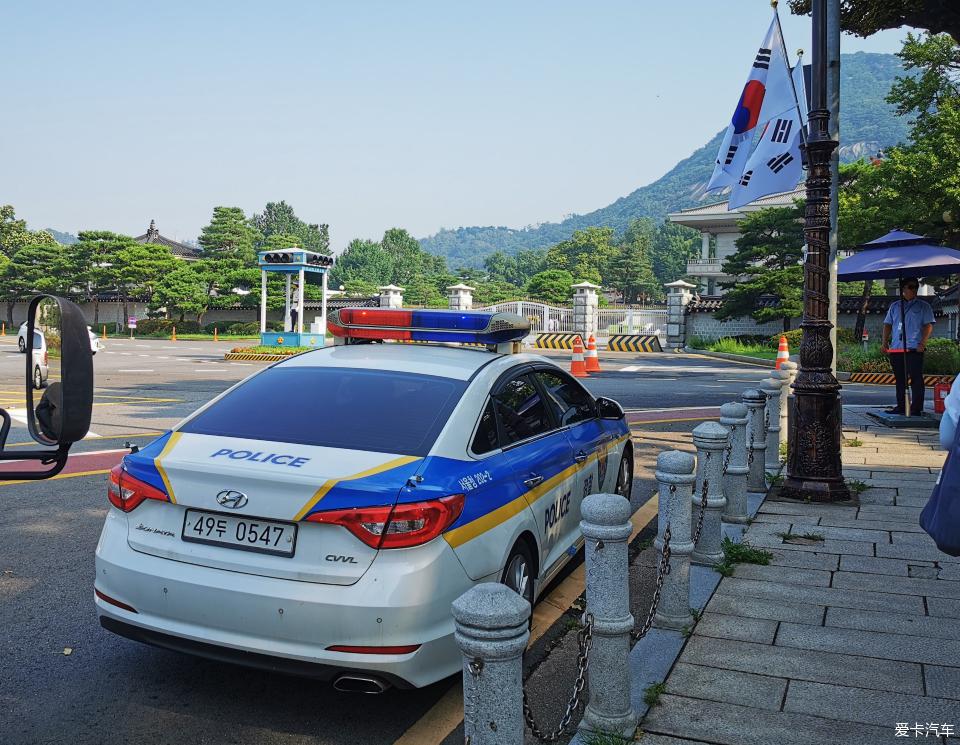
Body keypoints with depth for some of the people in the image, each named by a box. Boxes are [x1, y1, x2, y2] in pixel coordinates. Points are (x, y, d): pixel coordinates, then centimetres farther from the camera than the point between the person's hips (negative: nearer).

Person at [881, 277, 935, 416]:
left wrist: (923, 342, -13)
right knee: (900, 379, 10)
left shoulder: (923, 306, 5)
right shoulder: (895, 306, 17)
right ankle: (901, 407, 17)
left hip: (914, 348, -4)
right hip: (896, 348, 4)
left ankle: (916, 408, -3)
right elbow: (888, 324, 18)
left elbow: (928, 325, -1)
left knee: (916, 378, -5)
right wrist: (885, 341, 7)